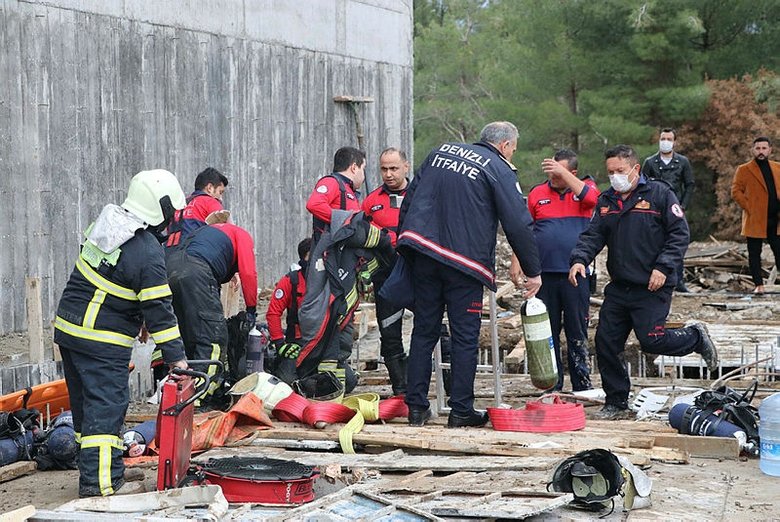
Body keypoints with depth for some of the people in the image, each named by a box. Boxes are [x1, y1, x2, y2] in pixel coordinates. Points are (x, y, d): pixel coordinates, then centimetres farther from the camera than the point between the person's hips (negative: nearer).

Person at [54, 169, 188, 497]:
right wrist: (175, 356, -11)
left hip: (67, 327, 9)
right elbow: (158, 309, -17)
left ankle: (110, 470, 27)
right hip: (104, 343, -8)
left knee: (85, 403, 15)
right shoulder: (148, 253, -19)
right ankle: (98, 481, -9)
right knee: (106, 407, -5)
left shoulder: (105, 223, 5)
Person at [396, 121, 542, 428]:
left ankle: (416, 407, 10)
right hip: (464, 261, -5)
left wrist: (404, 243, 23)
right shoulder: (499, 170, -1)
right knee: (465, 338, 3)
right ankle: (461, 411, 5)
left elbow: (409, 199, 18)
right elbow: (519, 225, -5)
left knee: (424, 331, 10)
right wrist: (533, 272, 3)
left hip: (422, 250, 5)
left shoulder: (441, 152, 17)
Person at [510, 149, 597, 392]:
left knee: (577, 332, 4)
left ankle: (582, 384, 11)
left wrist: (563, 173, -20)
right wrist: (516, 261, 4)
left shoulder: (584, 187, 5)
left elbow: (590, 198, -19)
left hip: (575, 274, -2)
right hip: (544, 274, 2)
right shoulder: (537, 194, 9)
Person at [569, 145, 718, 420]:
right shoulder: (606, 200, 11)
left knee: (651, 341, -12)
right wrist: (580, 259, -14)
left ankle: (695, 337, 18)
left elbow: (679, 234, -8)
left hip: (652, 287, -6)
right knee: (606, 343, 3)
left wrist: (663, 268, -17)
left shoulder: (659, 194, -6)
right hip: (618, 287, 6)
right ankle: (616, 403, 16)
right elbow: (593, 235, 6)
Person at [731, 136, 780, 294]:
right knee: (755, 255, 1)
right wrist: (749, 208, -11)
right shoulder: (744, 170, 1)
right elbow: (736, 191, -3)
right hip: (755, 220, -3)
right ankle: (759, 285, 7)